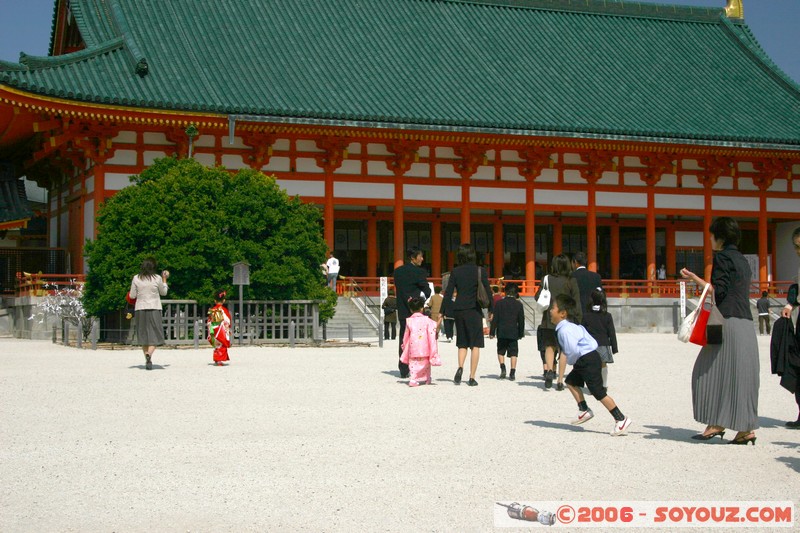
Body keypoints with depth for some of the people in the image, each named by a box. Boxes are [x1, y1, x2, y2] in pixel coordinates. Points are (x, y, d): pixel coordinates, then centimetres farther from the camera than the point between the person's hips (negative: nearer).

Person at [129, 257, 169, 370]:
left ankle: (147, 359, 12)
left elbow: (132, 296, 2)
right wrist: (164, 279, 19)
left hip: (140, 309, 2)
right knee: (155, 334, 1)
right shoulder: (157, 278, -6)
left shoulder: (136, 279, -2)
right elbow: (163, 293, 9)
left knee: (143, 334, 12)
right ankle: (149, 355, -24)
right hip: (154, 309, -2)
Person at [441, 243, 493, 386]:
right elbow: (487, 291, -2)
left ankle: (460, 367, -10)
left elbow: (448, 292, -1)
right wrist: (490, 309, 10)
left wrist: (443, 311, 4)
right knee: (475, 344, 4)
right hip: (474, 310, -2)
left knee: (462, 343, 15)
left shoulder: (455, 271, 0)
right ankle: (472, 377, 0)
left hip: (459, 310, 2)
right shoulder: (480, 271, -4)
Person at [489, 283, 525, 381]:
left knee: (501, 351, 12)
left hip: (501, 332, 0)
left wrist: (492, 332, 1)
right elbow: (521, 320, 5)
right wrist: (521, 333, 15)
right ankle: (512, 372, -2)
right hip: (513, 333, 0)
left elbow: (495, 319, -2)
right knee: (513, 352, 4)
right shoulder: (519, 304, 2)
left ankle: (503, 368, -6)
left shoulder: (499, 303, -1)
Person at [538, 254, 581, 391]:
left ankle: (549, 370, -12)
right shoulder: (571, 281, -5)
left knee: (549, 346, 14)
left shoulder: (547, 279, -1)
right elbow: (576, 302, -5)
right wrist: (578, 320, 0)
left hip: (549, 319, 1)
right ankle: (560, 381, 6)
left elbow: (538, 297, 2)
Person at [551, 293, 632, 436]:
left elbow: (572, 350, -26)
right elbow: (592, 342, 16)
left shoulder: (565, 330, -17)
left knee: (598, 392, -9)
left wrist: (570, 361, -5)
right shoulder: (572, 326, 15)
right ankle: (584, 411, 24)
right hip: (584, 362, 11)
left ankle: (621, 419, -8)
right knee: (571, 381, 21)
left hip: (588, 360, -11)